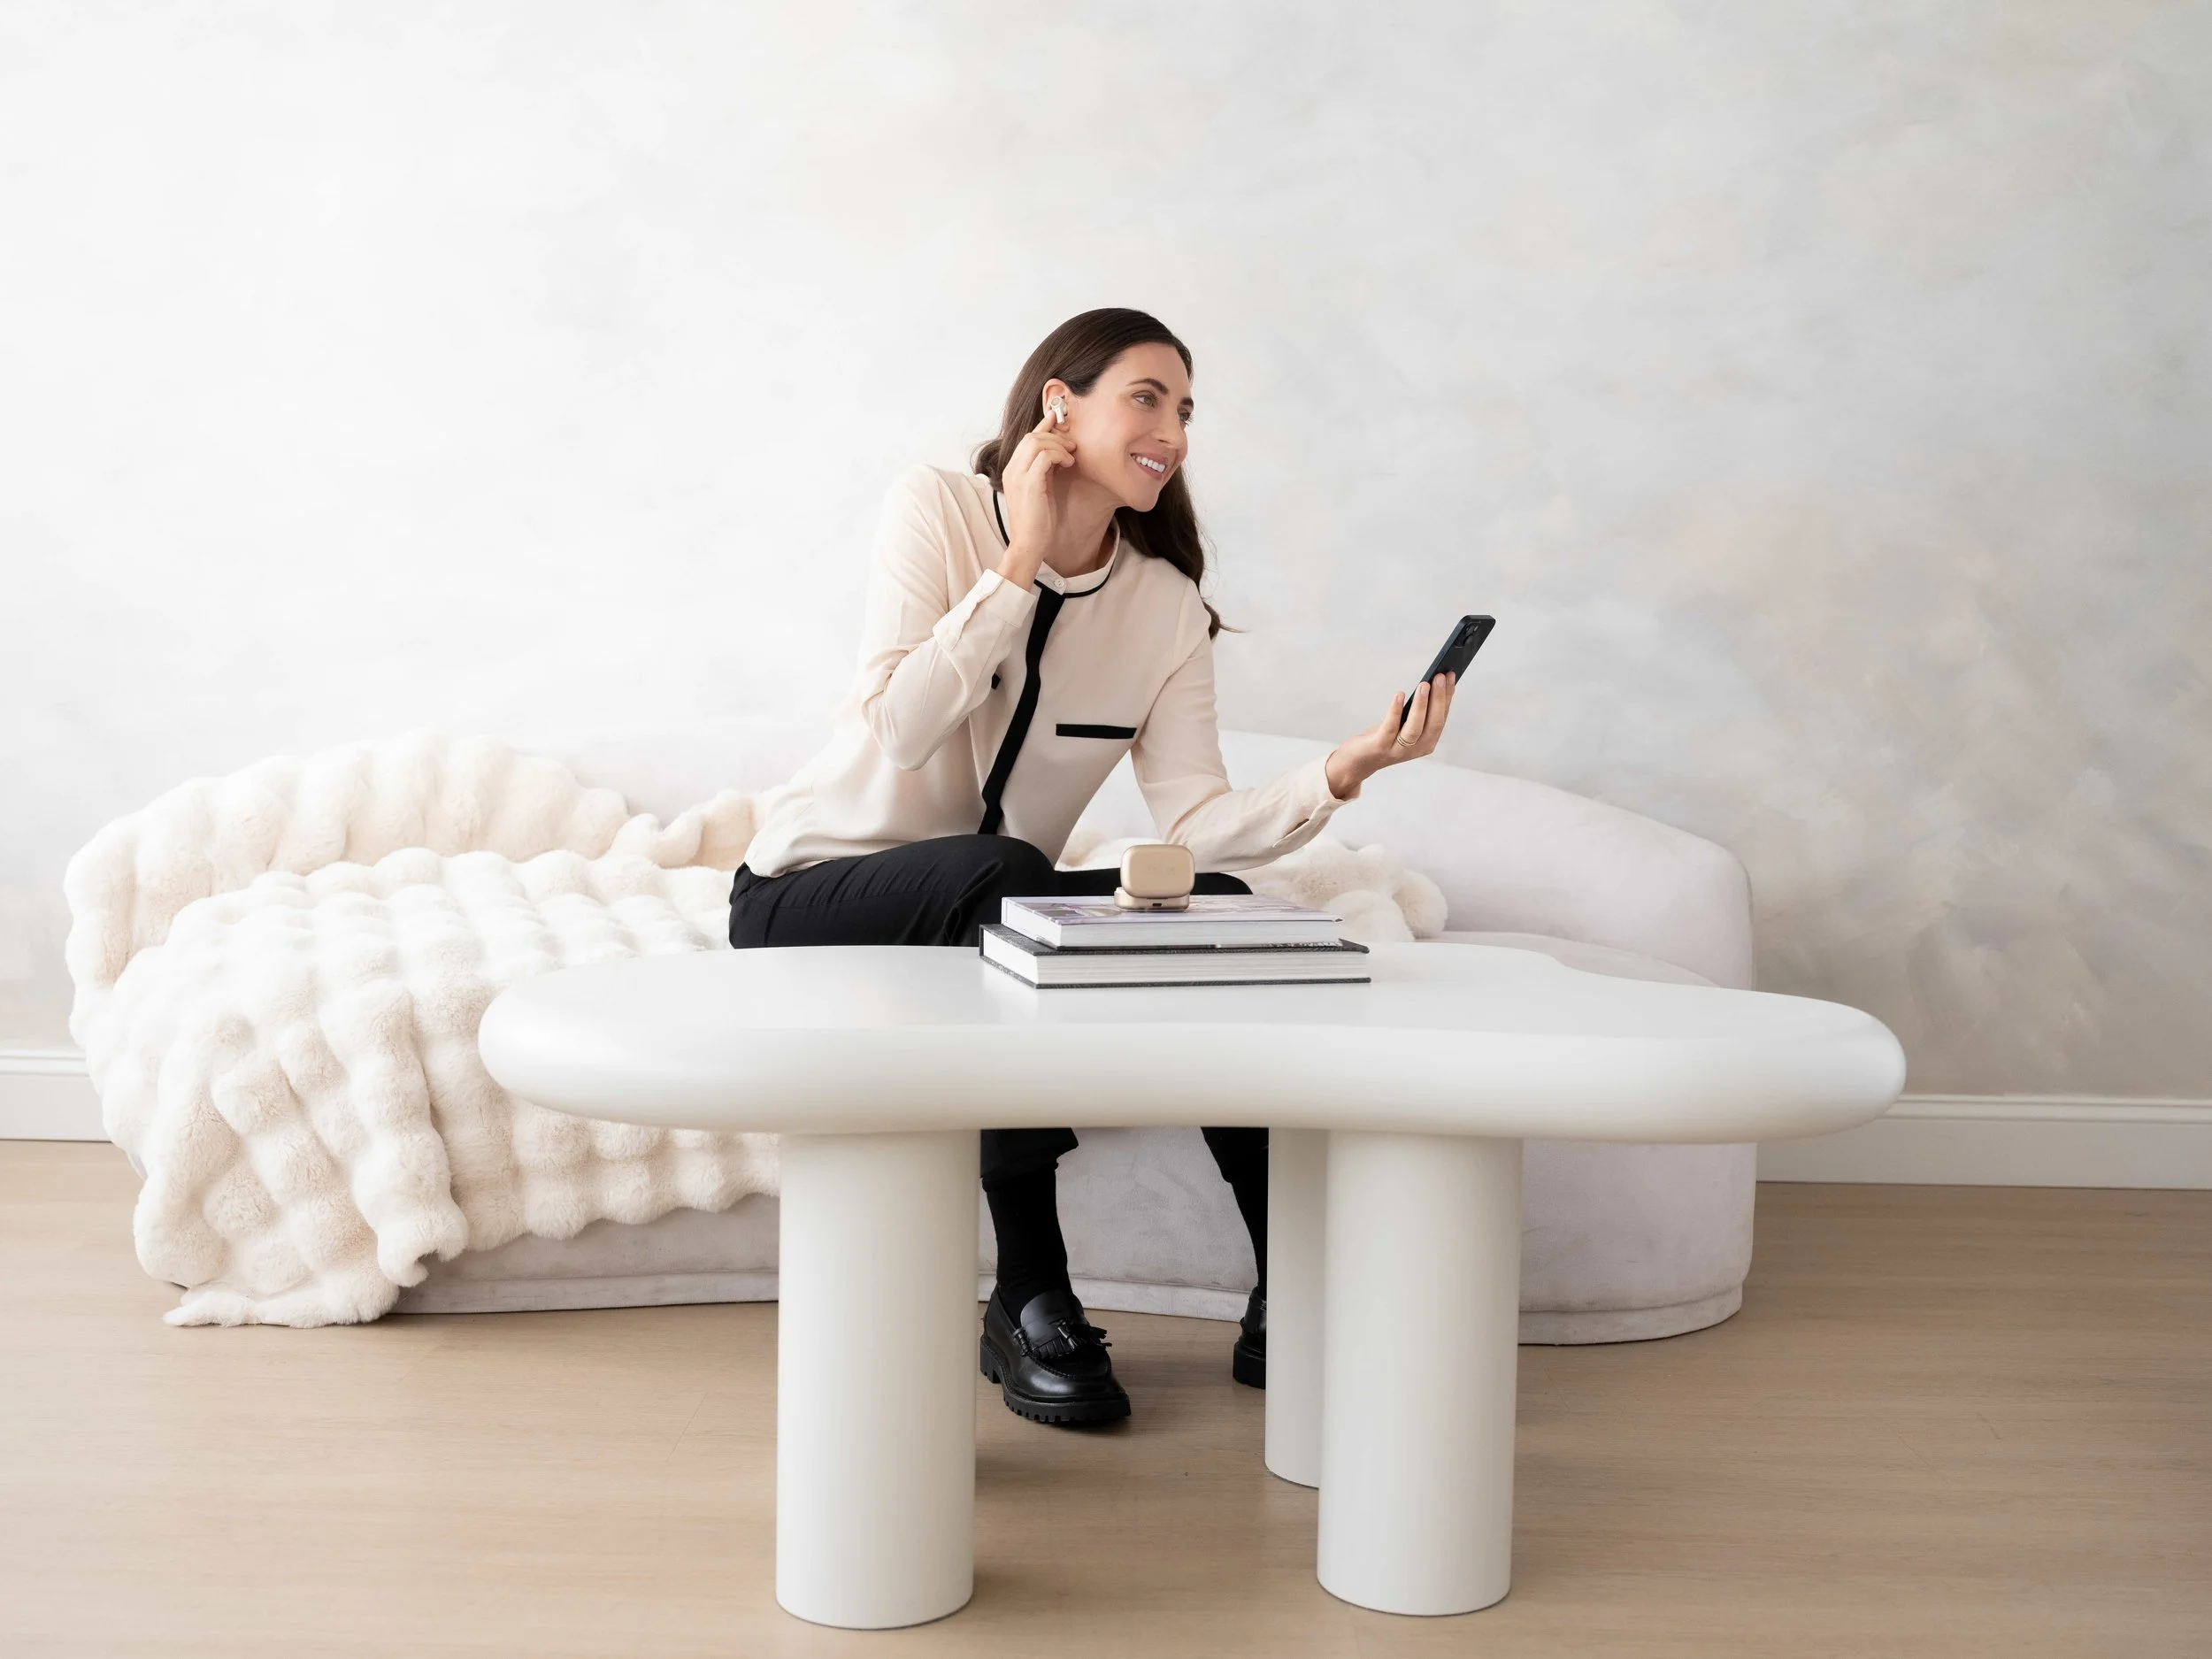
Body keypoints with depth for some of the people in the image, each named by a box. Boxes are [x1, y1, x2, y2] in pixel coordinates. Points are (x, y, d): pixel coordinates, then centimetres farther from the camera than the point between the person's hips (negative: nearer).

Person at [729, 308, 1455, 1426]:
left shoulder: (1167, 603, -1)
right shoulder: (939, 509, -11)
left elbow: (1199, 822, -13)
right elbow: (901, 728, -25)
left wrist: (1342, 771, -29)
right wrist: (1021, 561, -22)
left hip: (992, 915, 4)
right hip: (815, 896, -4)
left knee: (1224, 912, -20)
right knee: (997, 873, -37)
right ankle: (1029, 1307, -29)